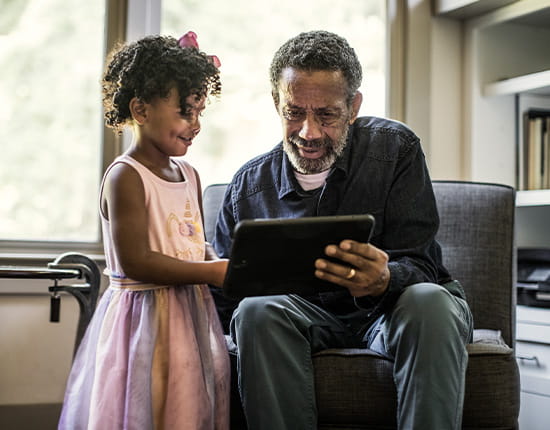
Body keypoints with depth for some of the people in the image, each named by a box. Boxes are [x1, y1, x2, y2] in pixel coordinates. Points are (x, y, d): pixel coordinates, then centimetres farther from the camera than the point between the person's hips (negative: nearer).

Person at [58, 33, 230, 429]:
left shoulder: (189, 175, 11)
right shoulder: (126, 176, -13)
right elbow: (136, 262, -20)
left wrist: (224, 266, -6)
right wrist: (214, 272, -19)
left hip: (192, 315, 8)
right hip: (146, 319, -7)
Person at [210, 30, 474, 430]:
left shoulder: (396, 148, -8)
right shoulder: (250, 184, -1)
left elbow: (418, 267, -14)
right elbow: (223, 294, 3)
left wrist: (381, 281, -39)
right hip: (308, 315, 2)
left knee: (429, 301, -35)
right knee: (257, 311, -30)